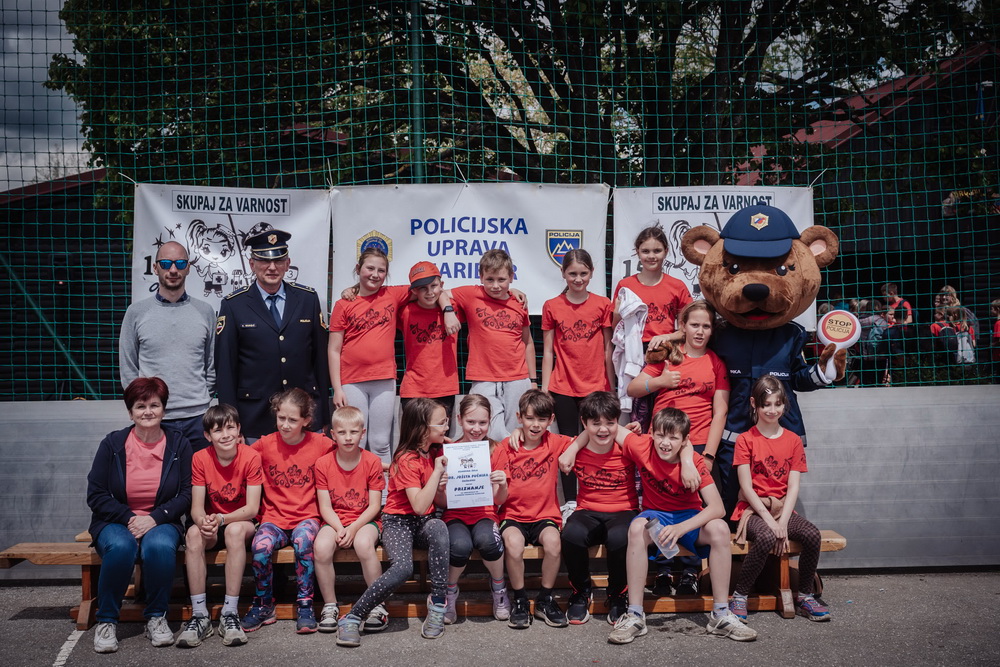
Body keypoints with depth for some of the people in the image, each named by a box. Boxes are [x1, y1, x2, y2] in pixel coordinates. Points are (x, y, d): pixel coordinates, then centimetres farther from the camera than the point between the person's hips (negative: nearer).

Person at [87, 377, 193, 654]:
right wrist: (129, 518, -14)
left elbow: (187, 494, -1)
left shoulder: (179, 444, 1)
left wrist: (154, 518, -16)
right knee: (120, 547, -34)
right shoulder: (112, 444, 0)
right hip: (115, 521, 0)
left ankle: (156, 617, -12)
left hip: (161, 522, 0)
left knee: (160, 546, -34)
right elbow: (95, 495, -1)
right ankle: (106, 620, -14)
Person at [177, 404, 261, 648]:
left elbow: (252, 508, -16)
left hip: (242, 523, -2)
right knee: (193, 533, -31)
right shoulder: (200, 459, -6)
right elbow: (197, 508, -9)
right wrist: (204, 521, -33)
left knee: (235, 530, -36)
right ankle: (200, 615, -27)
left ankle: (230, 614, -30)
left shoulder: (251, 457, -13)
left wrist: (221, 519, -33)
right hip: (212, 525, 2)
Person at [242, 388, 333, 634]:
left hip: (307, 516, -1)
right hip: (274, 517, 1)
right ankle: (263, 605, -5)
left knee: (303, 541, -35)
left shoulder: (320, 444, 1)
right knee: (260, 546, -29)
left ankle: (305, 604, -17)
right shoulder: (265, 444, 3)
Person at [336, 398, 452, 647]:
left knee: (439, 527, -33)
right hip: (398, 521, -5)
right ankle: (352, 618, -17)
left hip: (425, 522, 5)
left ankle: (437, 605, -26)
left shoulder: (436, 452, 7)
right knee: (403, 568, -33)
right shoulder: (407, 460, -14)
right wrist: (437, 471, -21)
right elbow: (419, 506, -23)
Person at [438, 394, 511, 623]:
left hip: (485, 513, 1)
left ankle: (498, 587, -3)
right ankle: (450, 590, -1)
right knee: (460, 545, -34)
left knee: (486, 540, -34)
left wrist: (502, 486, -18)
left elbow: (499, 501, 3)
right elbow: (442, 503, 1)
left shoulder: (495, 450, 3)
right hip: (456, 515, -1)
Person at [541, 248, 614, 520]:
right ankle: (570, 502, 15)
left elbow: (607, 348, 6)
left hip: (596, 386, 0)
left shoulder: (603, 304, 2)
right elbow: (548, 352, 5)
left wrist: (612, 386, 4)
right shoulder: (551, 307, 2)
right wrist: (544, 390, 1)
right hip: (563, 388, 0)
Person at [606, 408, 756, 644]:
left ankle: (721, 614, -19)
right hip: (655, 514, 0)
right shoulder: (643, 447, -16)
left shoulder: (694, 461, -19)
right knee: (637, 527, -35)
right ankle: (634, 615, -30)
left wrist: (680, 528, -38)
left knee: (720, 529, -31)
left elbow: (717, 507, -26)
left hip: (689, 516, 0)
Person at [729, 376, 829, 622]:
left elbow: (793, 487, 1)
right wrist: (769, 520, -17)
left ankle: (804, 597, -5)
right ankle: (739, 597, -18)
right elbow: (746, 487, -7)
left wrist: (783, 522, -13)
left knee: (812, 534, -25)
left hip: (783, 509, 4)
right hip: (753, 509, -3)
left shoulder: (793, 440, 8)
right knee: (766, 538, -34)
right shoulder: (745, 440, -1)